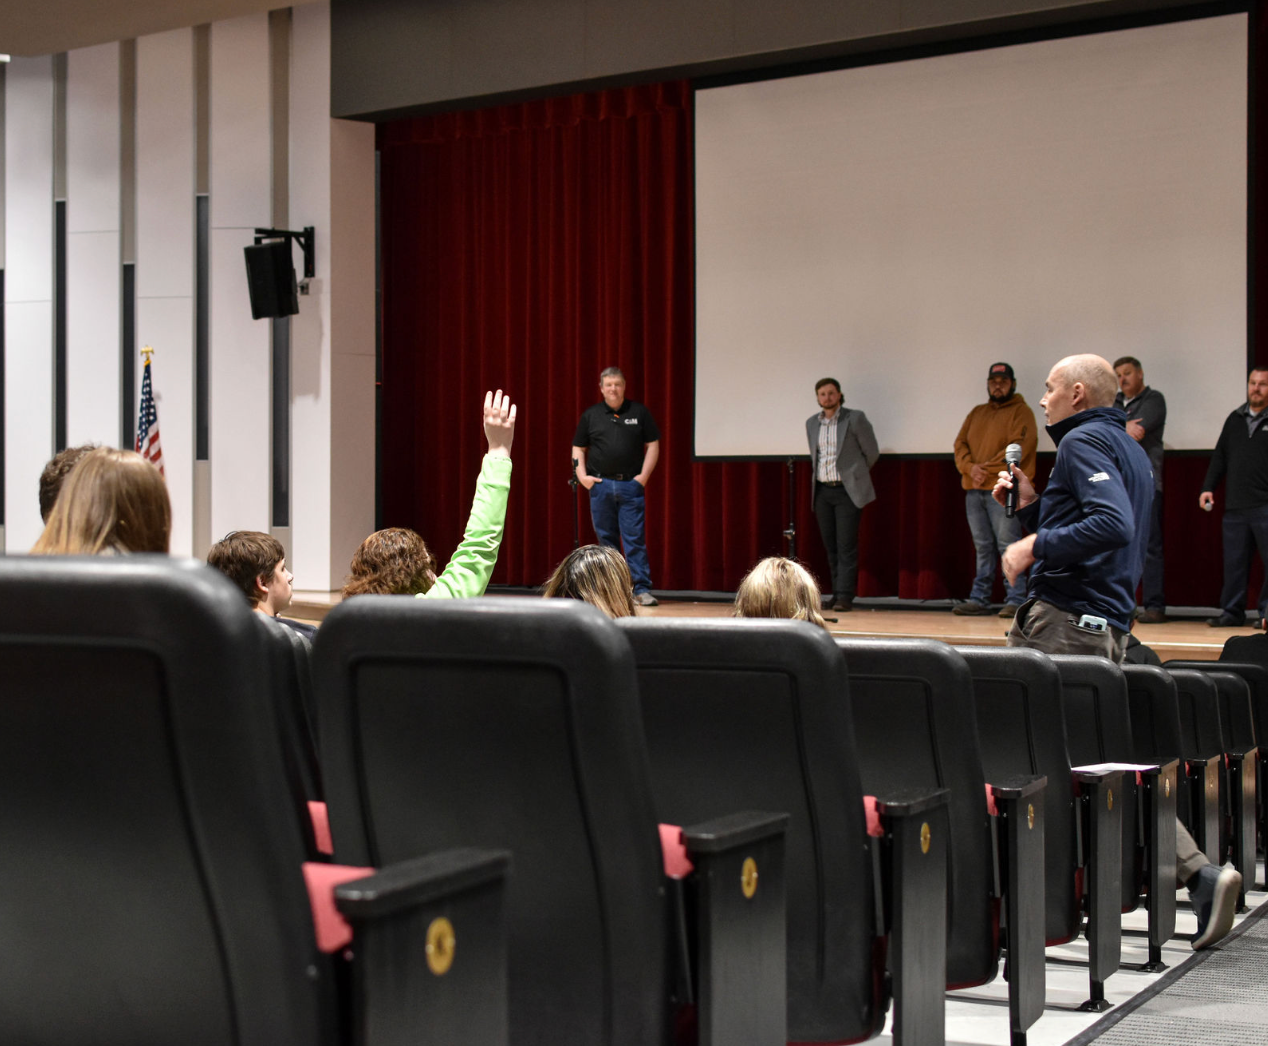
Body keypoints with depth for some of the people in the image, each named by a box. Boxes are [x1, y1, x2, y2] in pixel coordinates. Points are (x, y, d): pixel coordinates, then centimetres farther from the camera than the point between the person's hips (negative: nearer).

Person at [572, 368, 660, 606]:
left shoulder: (639, 412, 7)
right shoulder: (590, 415, 10)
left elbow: (652, 445, 6)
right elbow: (578, 448, 13)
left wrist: (644, 475, -4)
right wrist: (582, 475, 0)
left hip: (631, 486, -2)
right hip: (600, 486, 2)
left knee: (635, 539, -6)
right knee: (606, 539, 6)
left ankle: (642, 589, -6)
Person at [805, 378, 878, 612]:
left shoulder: (855, 419, -5)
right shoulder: (812, 423, 11)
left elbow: (872, 452, 4)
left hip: (847, 491, -5)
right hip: (822, 491, 5)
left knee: (846, 546, -9)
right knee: (831, 546, 7)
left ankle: (845, 597, -11)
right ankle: (837, 592, 13)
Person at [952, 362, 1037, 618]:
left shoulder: (1021, 412, 2)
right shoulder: (977, 413, 21)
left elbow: (1018, 447, -11)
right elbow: (960, 444, 13)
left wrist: (987, 469, -14)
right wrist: (970, 467, -7)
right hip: (974, 490, 6)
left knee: (1008, 545, -7)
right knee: (983, 547, 9)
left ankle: (1015, 600, -6)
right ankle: (979, 599, 11)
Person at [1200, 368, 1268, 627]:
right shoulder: (1235, 419, 17)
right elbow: (1220, 457, 19)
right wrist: (1208, 488, 10)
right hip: (1235, 506, 5)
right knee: (1233, 561, 6)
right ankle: (1231, 612, 13)